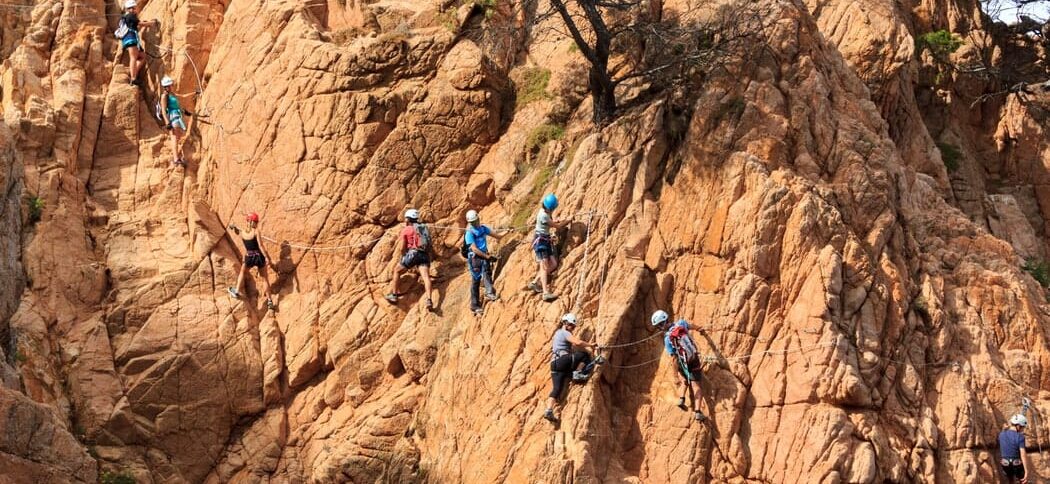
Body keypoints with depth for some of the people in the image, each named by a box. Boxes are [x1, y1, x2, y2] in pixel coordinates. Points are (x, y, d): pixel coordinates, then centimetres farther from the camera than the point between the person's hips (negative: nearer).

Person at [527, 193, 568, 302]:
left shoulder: (546, 212, 4)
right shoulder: (543, 215, -22)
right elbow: (557, 226, -13)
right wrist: (569, 221, -2)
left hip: (546, 240, 9)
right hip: (540, 240, -9)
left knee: (553, 264, 3)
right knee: (544, 266, -16)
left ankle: (534, 283, 12)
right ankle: (545, 292, -23)